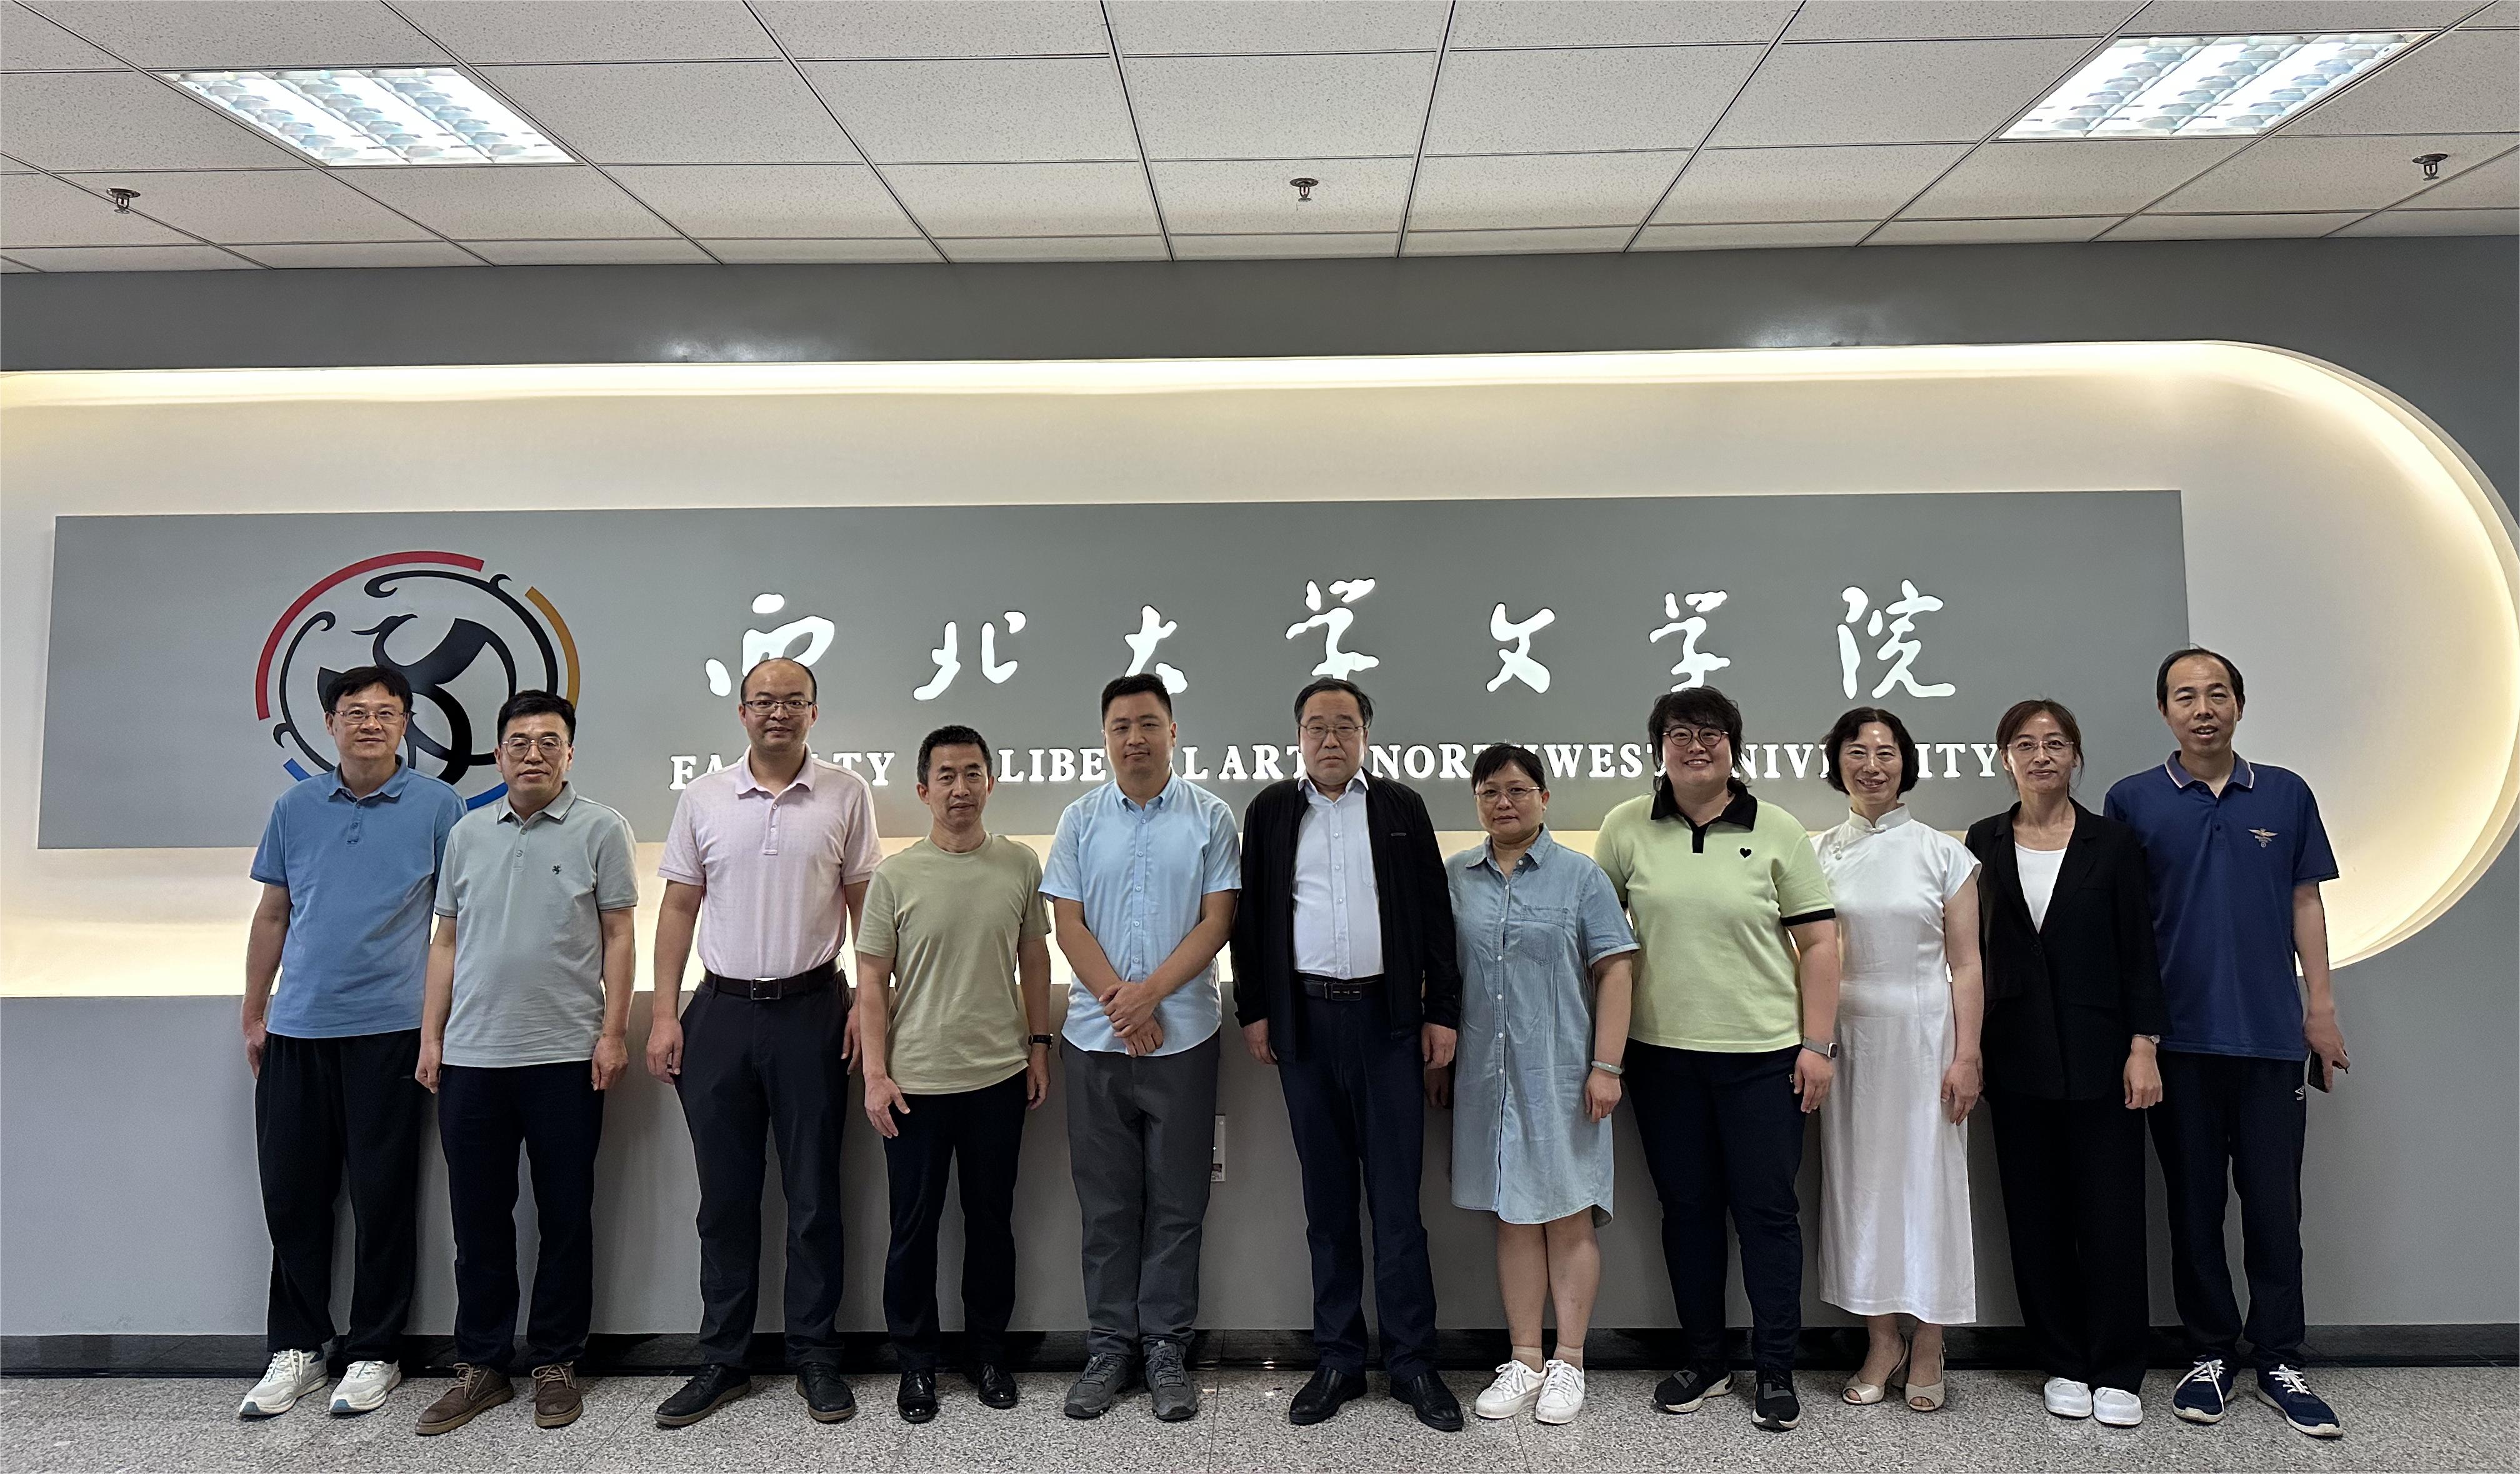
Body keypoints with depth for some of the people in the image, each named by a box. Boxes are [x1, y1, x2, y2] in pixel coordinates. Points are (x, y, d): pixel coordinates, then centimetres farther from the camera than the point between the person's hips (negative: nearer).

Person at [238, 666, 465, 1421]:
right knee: (291, 1193, 9)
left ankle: (374, 1353, 17)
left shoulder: (437, 806, -1)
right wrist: (252, 1014, 12)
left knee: (382, 1196, 3)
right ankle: (295, 1350, 24)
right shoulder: (296, 807, 9)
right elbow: (272, 915, 15)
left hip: (390, 1028, -3)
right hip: (297, 1027, 4)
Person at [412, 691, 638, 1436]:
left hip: (567, 1058, -3)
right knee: (478, 1220, 10)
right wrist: (431, 1036, 7)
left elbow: (619, 936, -3)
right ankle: (480, 1366, 23)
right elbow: (447, 941, 13)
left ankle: (555, 1363, 19)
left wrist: (613, 1032, -9)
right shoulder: (467, 835, 10)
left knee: (564, 1217, 6)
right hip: (472, 1058, 4)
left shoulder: (600, 829, -2)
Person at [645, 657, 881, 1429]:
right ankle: (723, 1360, 22)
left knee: (814, 1194, 6)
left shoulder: (846, 794, 0)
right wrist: (663, 1013, 2)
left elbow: (866, 906, 3)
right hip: (721, 1011, 2)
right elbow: (679, 908, 7)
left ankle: (816, 1357, 18)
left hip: (811, 1010, -2)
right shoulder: (703, 798, 5)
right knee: (725, 1197, 10)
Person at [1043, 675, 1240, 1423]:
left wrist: (1150, 992, -13)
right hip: (1095, 1037, 2)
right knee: (1106, 1202, 9)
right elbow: (1068, 923, 2)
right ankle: (1108, 1346, 20)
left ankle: (1166, 1348, 17)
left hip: (1182, 1036, -1)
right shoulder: (1081, 819, 6)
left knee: (1177, 1201, 6)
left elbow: (1217, 921, -4)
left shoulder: (1210, 818, 1)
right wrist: (1120, 1002, -9)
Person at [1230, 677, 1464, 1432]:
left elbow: (1434, 912, 5)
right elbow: (1250, 916, 8)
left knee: (1396, 1198, 2)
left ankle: (1412, 1362, 13)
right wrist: (1254, 1011, 2)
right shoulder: (1270, 811, 8)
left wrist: (1442, 1011, 0)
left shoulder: (1401, 806, 7)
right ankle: (1339, 1360, 19)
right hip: (1304, 1020, 1)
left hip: (1388, 1018, -1)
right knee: (1327, 1198, 9)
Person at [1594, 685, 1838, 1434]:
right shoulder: (1626, 828, 2)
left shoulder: (1777, 831, -1)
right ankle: (1703, 1361, 27)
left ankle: (1775, 1372, 19)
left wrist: (1817, 1044, -5)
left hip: (1763, 1053, -1)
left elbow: (1818, 942, 0)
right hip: (1662, 1053, 2)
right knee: (1686, 1208, 12)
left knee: (1768, 1210, 5)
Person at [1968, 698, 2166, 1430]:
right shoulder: (1984, 843, 4)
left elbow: (2139, 952, -1)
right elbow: (1971, 948, 4)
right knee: (2036, 1215, 8)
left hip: (2098, 1053, -2)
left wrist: (2144, 1046, -8)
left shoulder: (2113, 842, 0)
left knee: (2111, 1212, 1)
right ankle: (2064, 1365, 21)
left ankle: (2117, 1374, 15)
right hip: (2018, 1056, 2)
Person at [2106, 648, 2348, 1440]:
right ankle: (2211, 1355, 21)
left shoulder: (2286, 795, 6)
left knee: (2274, 1204, 5)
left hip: (2272, 1032, 1)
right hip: (2179, 1036, -1)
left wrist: (2321, 1008, 3)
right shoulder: (2132, 801, 0)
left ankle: (2279, 1361, 19)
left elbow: (2305, 903, 9)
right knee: (2194, 1204, 8)